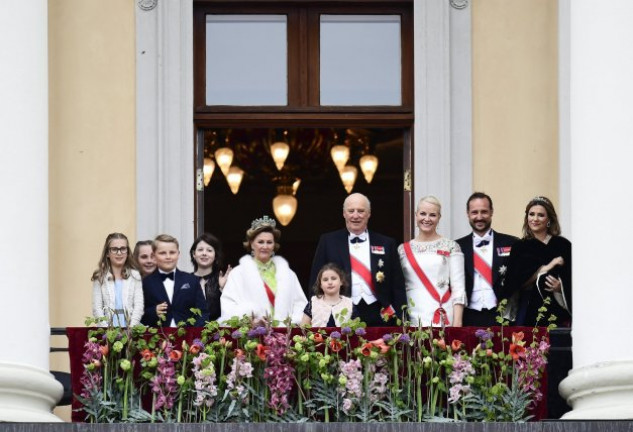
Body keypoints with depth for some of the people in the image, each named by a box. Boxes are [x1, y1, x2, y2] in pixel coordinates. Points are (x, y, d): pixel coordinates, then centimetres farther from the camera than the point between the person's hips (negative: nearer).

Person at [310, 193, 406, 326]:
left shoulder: (386, 244, 12)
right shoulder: (328, 242, 10)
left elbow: (398, 287, 9)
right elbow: (316, 282, 8)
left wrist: (399, 320, 0)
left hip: (378, 316, 1)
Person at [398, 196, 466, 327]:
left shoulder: (451, 247, 5)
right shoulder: (403, 249, 12)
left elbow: (458, 288, 0)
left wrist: (457, 322, -9)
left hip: (443, 319, -2)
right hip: (412, 319, 2)